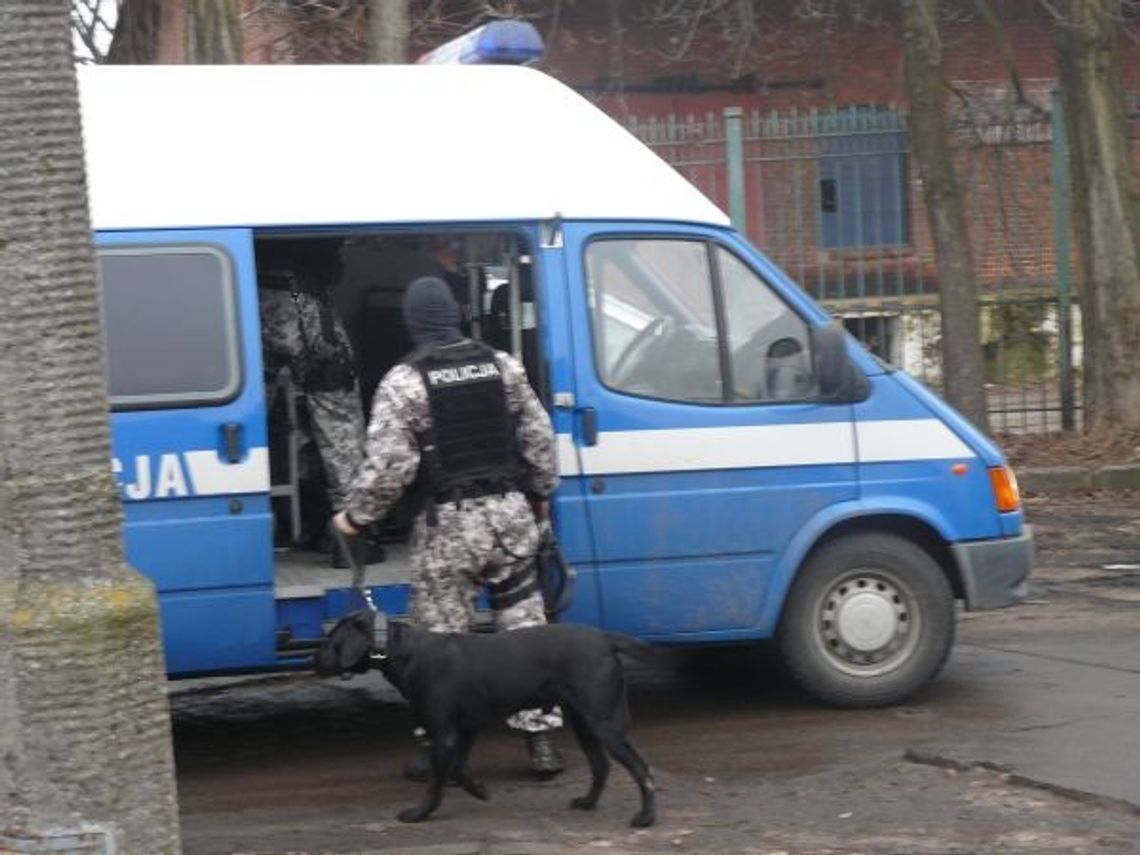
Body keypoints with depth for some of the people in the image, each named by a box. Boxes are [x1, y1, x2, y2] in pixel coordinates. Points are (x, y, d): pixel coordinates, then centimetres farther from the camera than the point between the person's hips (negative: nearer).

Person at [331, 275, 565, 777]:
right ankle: (541, 738, 12)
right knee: (523, 624, 10)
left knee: (440, 637, 4)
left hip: (448, 522, -4)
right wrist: (540, 496, 25)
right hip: (510, 511, 4)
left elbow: (388, 464, -13)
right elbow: (539, 438, 11)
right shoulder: (502, 366, 5)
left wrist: (356, 515, 1)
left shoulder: (403, 382, -10)